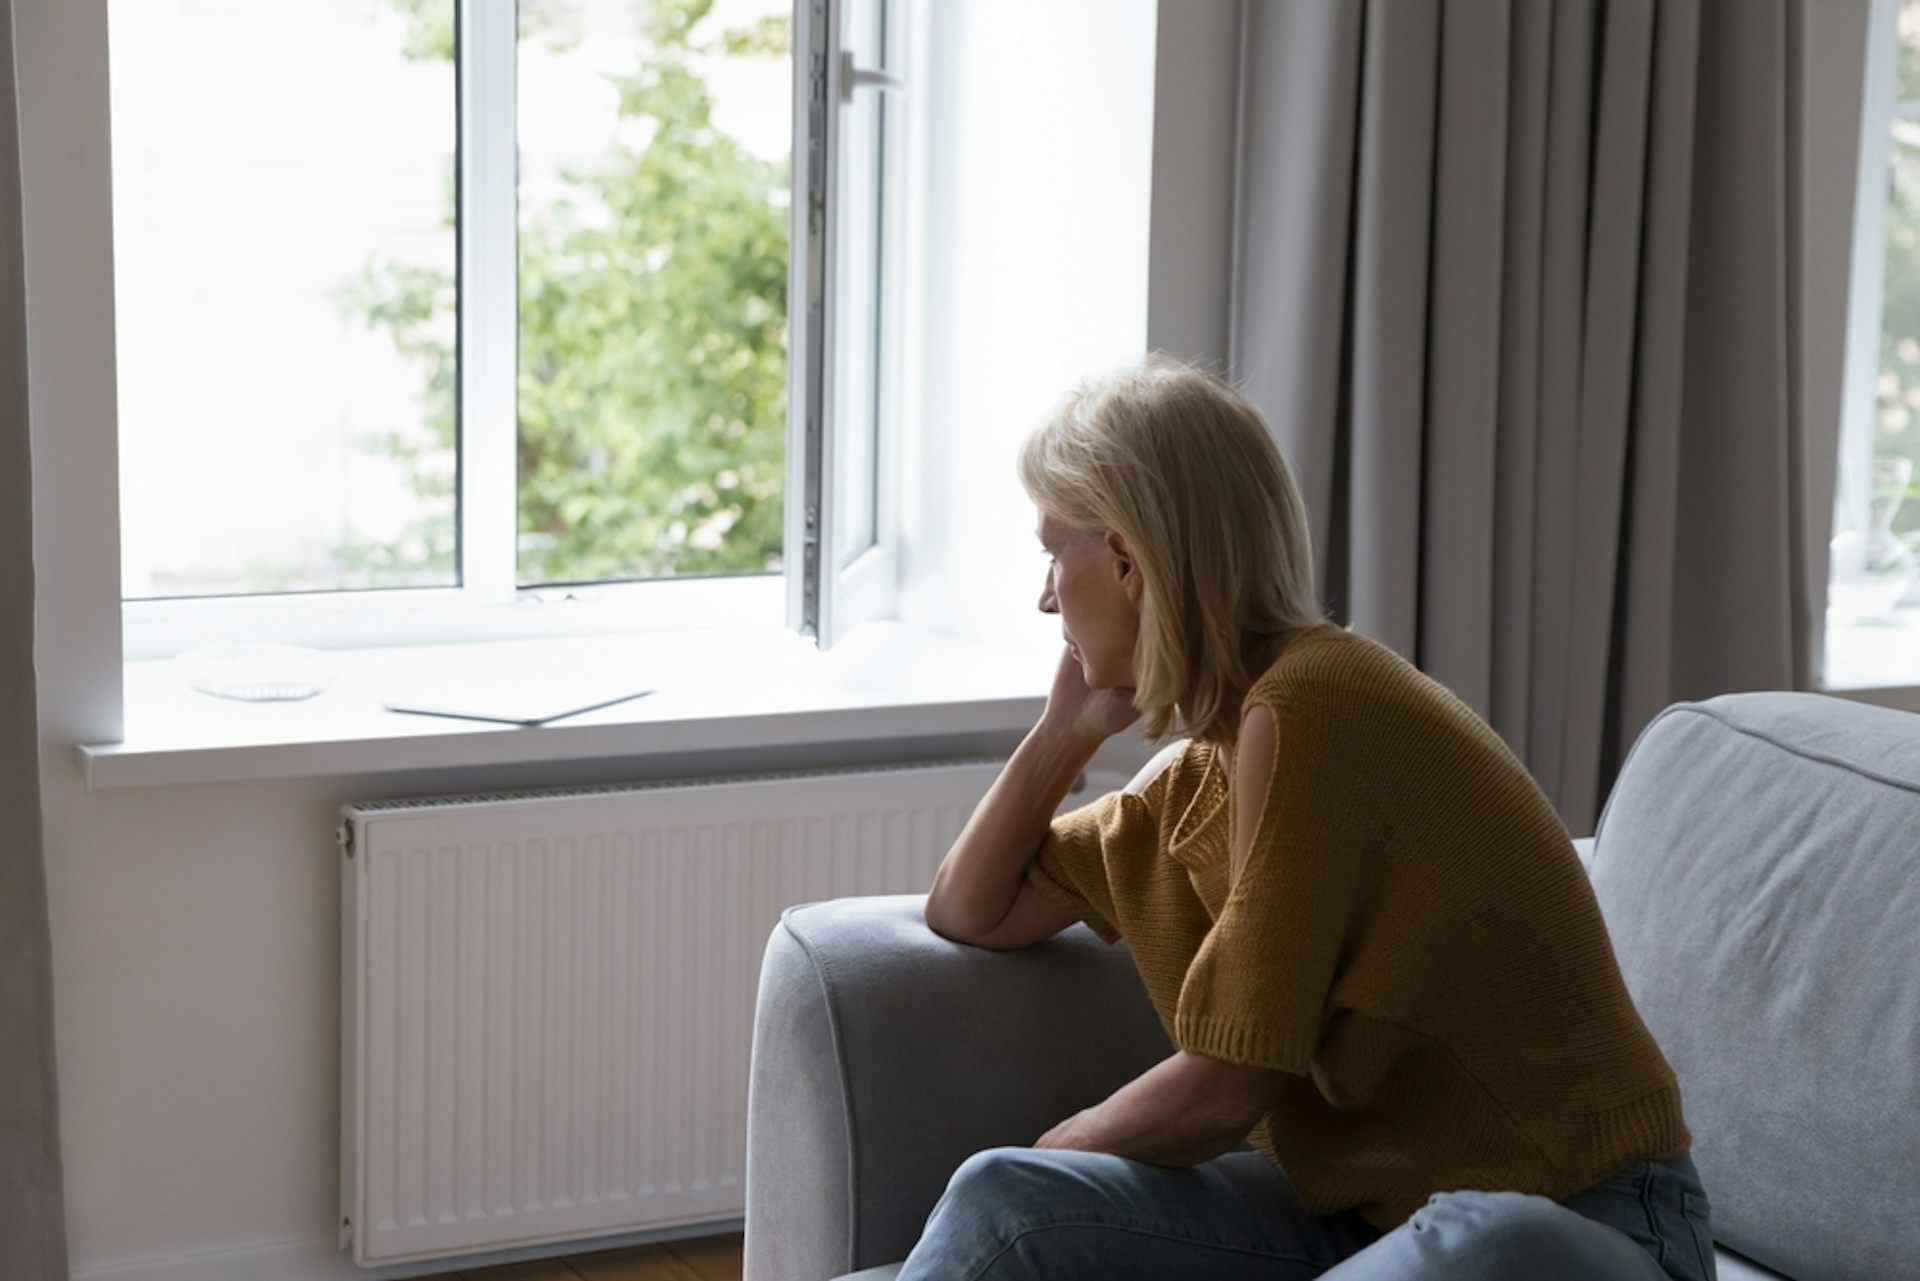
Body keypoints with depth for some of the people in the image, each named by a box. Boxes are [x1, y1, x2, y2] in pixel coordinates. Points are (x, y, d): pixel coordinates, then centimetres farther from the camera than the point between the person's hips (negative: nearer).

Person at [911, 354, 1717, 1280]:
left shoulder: (1308, 711, -19)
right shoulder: (1207, 765, 9)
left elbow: (1220, 1090, -16)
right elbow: (968, 912, 21)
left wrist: (1051, 1153, 1)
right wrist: (1071, 722, 11)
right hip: (1368, 1199, 8)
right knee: (1005, 1204, -13)